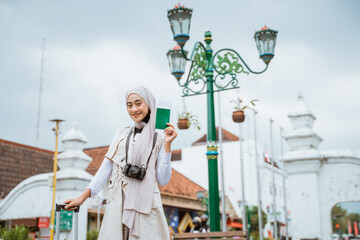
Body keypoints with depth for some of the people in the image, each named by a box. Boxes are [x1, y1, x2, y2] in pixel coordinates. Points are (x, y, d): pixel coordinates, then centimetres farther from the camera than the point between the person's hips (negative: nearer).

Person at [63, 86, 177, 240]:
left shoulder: (158, 138, 6)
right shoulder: (121, 134, 15)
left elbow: (163, 180, -1)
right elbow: (105, 168, 15)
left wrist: (167, 145, -6)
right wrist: (84, 196, 9)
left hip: (145, 206, -2)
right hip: (117, 206, 3)